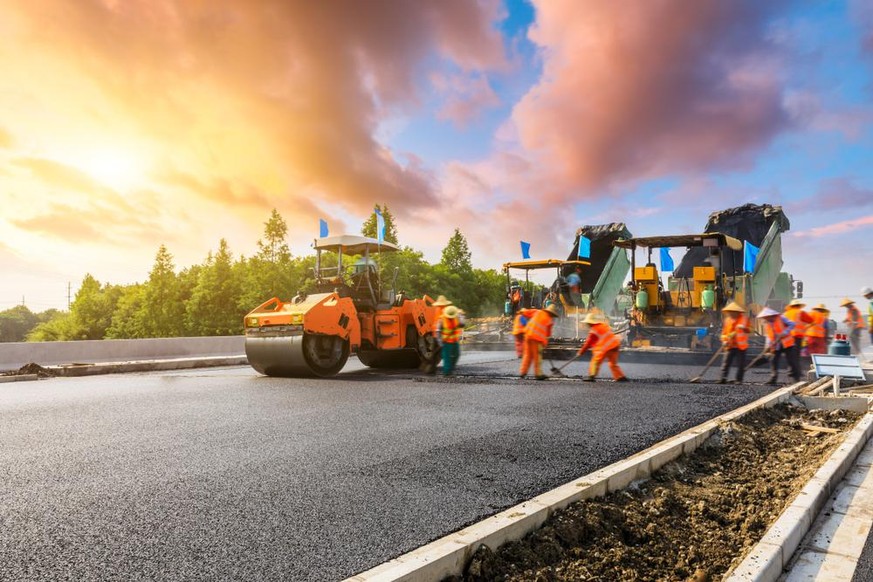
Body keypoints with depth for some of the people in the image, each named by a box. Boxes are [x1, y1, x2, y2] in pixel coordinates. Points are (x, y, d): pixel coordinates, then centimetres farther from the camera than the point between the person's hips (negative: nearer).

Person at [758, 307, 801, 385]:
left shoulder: (780, 318, -6)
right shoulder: (766, 324, 8)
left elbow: (791, 324, -13)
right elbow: (768, 336, 10)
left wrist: (784, 333, -22)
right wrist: (768, 346, -4)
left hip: (787, 343, -5)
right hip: (775, 346, 5)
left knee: (792, 360, -2)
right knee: (773, 361, -1)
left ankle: (797, 378, 9)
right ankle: (773, 379, 4)